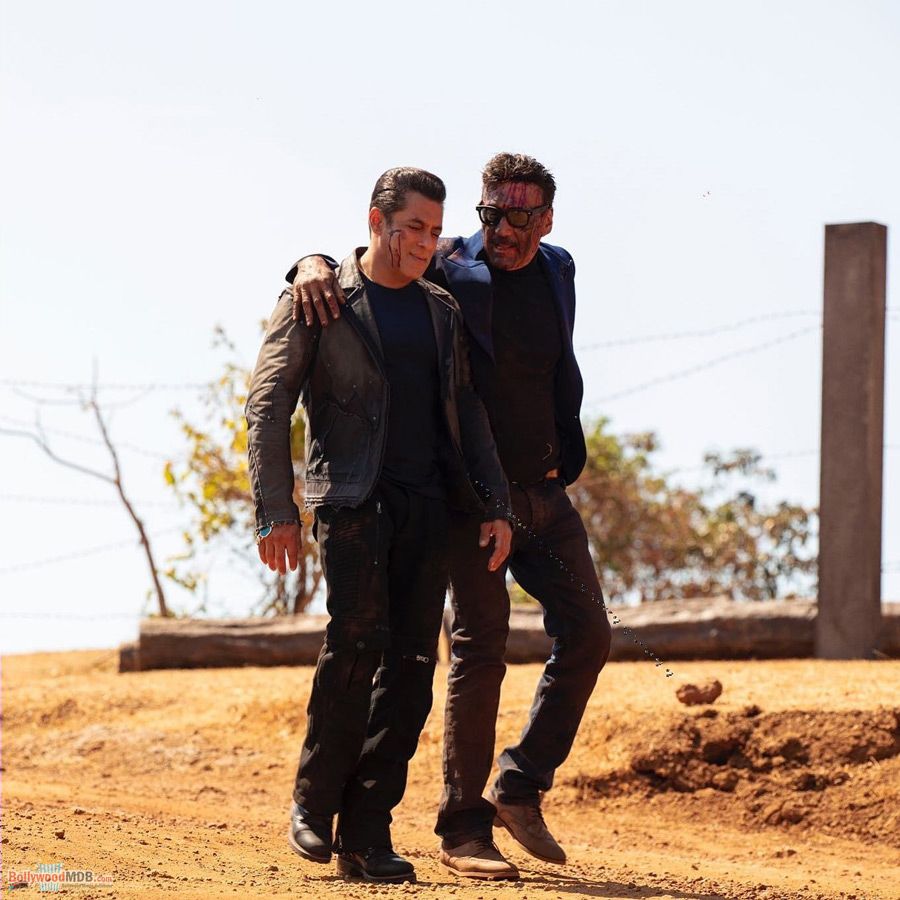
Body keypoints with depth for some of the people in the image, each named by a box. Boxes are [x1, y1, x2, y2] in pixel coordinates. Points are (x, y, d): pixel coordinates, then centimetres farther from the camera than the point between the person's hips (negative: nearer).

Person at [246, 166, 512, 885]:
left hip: (426, 502, 5)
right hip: (352, 495, -5)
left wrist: (494, 504, 9)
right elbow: (268, 406, -2)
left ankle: (366, 833, 0)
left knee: (413, 659, -3)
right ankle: (314, 800, -3)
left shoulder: (442, 311, 17)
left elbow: (466, 413, 20)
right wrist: (276, 509, -11)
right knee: (360, 636, -21)